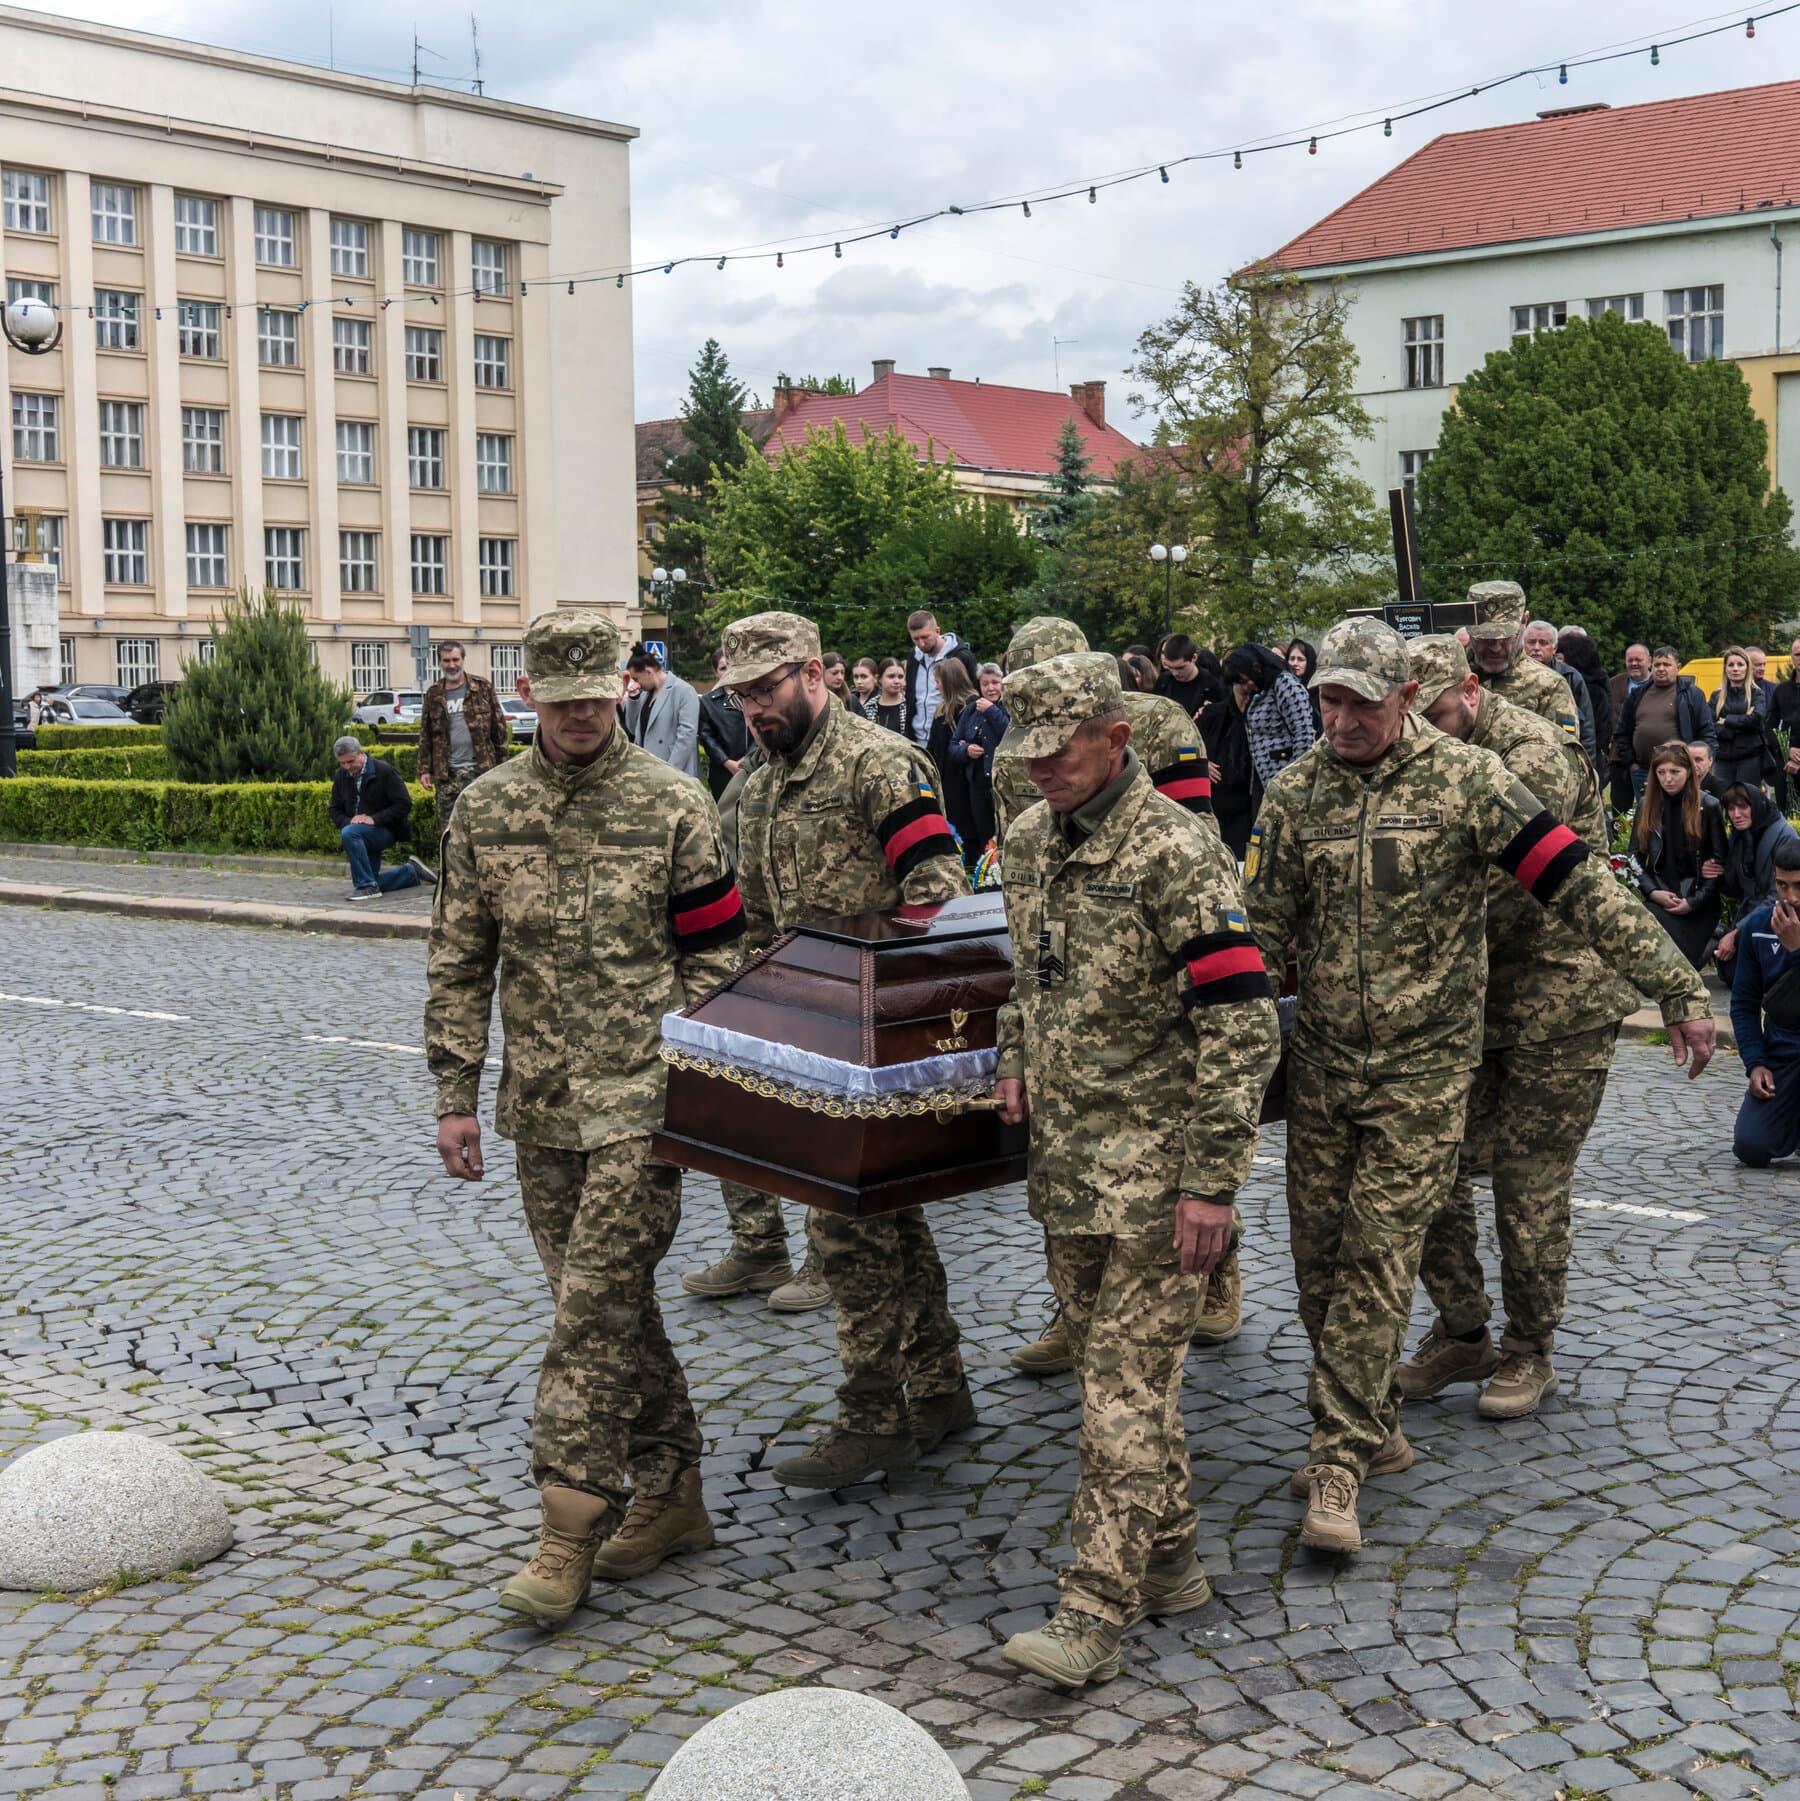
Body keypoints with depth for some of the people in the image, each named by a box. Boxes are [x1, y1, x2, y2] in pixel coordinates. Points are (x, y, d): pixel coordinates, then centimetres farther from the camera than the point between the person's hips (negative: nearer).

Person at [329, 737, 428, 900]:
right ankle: (411, 871, 28)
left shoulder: (385, 771, -12)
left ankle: (367, 886, -27)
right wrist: (348, 821, -13)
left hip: (384, 830, -7)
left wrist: (374, 819, -24)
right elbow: (334, 809, 9)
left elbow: (404, 804, -16)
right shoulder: (341, 776, 5)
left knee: (349, 833, -34)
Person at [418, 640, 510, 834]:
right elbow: (425, 736, 12)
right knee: (447, 827, 2)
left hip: (479, 767, -2)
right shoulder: (434, 694, 10)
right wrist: (424, 770, 6)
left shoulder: (483, 688, 4)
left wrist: (501, 759, -1)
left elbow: (499, 725, 4)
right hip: (446, 772, 2)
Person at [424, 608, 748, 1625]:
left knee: (594, 1304, -8)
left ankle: (572, 1532, -1)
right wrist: (457, 1095, 7)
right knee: (609, 1302, 12)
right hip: (542, 1105, 5)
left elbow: (716, 955, -1)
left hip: (640, 1099, -4)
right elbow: (459, 963, 10)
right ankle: (672, 1495, 25)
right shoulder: (486, 810, 6)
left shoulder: (675, 806, -4)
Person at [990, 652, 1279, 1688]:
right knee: (1115, 1362, 16)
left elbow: (1240, 1026, -19)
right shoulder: (1029, 841, 7)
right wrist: (1014, 1059, 9)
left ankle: (1095, 1613, -3)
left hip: (1156, 1164, -8)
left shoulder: (1176, 853, -17)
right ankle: (1171, 1562, 29)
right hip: (1065, 1152, 8)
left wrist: (1212, 1180, -21)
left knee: (1128, 1379, -7)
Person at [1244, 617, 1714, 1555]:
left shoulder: (1464, 780, -8)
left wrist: (1676, 988, -10)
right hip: (1319, 1061, 4)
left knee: (1378, 1255, -7)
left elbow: (1577, 886, -9)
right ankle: (1371, 1424, 28)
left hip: (1424, 1066, -4)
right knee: (1319, 1254, 8)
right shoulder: (1292, 794, 2)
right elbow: (1264, 933, 6)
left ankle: (1338, 1459, 0)